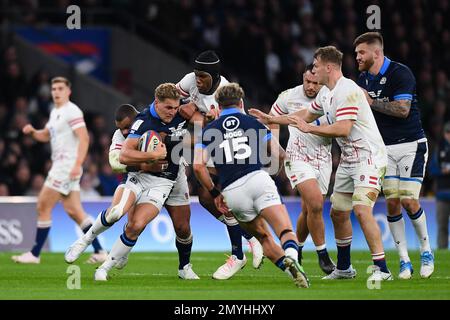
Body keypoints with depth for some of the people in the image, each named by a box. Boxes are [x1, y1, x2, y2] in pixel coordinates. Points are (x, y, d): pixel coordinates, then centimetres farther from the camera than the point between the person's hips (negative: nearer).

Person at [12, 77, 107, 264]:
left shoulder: (72, 111, -12)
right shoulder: (55, 112, 18)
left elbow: (84, 138, -19)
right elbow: (46, 136, 28)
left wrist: (77, 165, -27)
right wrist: (32, 132, 5)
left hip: (67, 165, -10)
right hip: (59, 165, 10)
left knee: (43, 206, -7)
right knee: (73, 211, 7)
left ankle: (35, 254, -1)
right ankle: (99, 252, 7)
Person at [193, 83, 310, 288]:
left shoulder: (209, 131, 16)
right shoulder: (254, 123, 15)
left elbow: (198, 166, 3)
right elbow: (279, 155, 14)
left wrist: (214, 193, 14)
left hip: (231, 192, 2)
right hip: (258, 179, -2)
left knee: (263, 237, 19)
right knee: (285, 231, -12)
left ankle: (287, 266, -2)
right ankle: (291, 257, -43)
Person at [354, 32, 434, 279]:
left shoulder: (400, 73, -14)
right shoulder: (363, 79, 7)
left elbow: (402, 110, -21)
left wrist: (371, 101, -16)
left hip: (411, 145, -5)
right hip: (384, 149, 5)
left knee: (409, 201, -12)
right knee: (392, 202, -5)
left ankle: (426, 250, 10)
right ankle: (404, 260, 1)